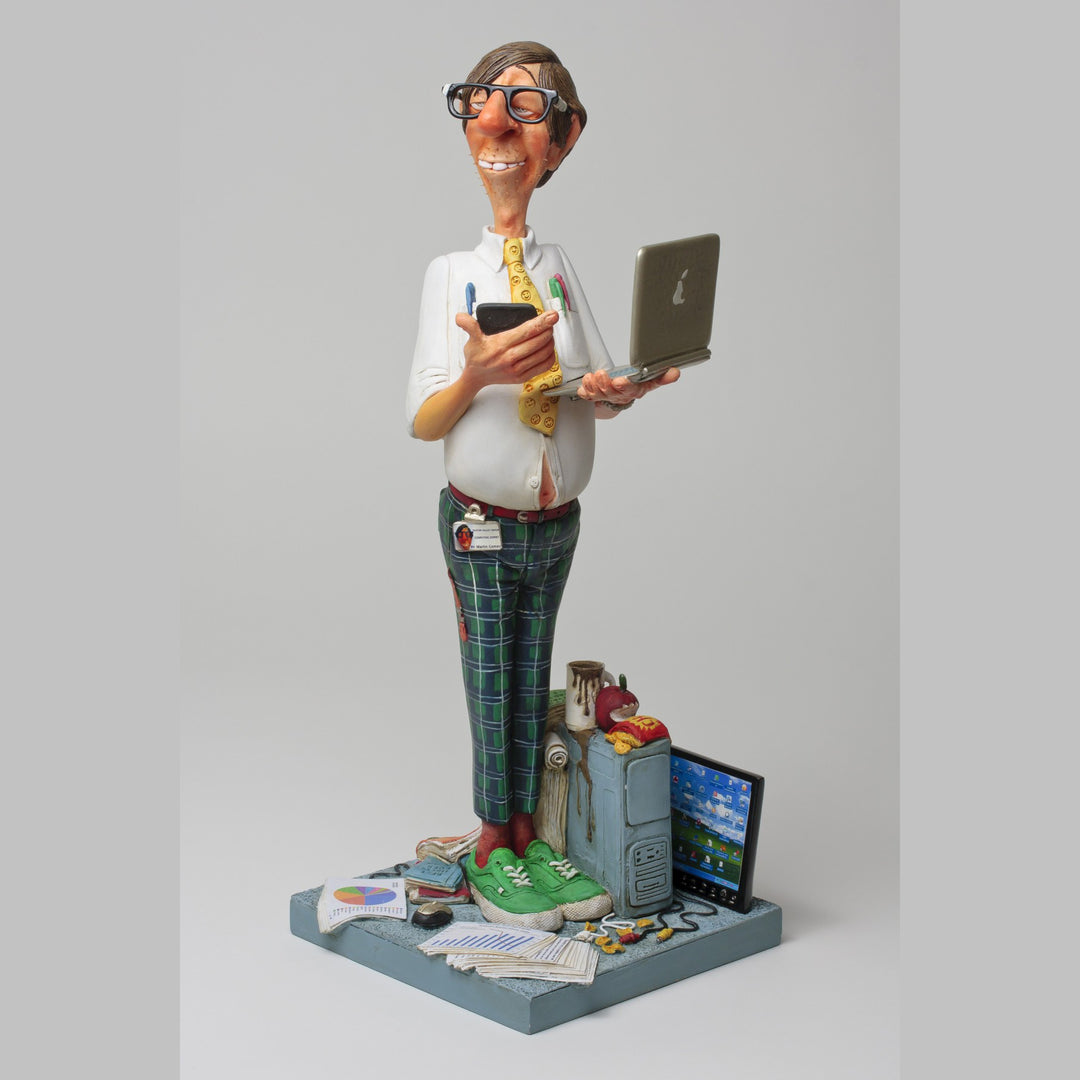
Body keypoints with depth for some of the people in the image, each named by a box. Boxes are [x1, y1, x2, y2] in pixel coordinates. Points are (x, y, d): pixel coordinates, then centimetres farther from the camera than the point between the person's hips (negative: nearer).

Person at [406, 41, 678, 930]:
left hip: (556, 519, 4)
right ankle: (492, 852, 15)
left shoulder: (560, 267, 4)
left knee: (532, 682, 12)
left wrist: (611, 392, -19)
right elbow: (421, 423, -10)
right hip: (482, 521, -3)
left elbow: (597, 386, 5)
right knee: (491, 686, 4)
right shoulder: (450, 270, -6)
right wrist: (479, 374, -29)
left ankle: (527, 839, 22)